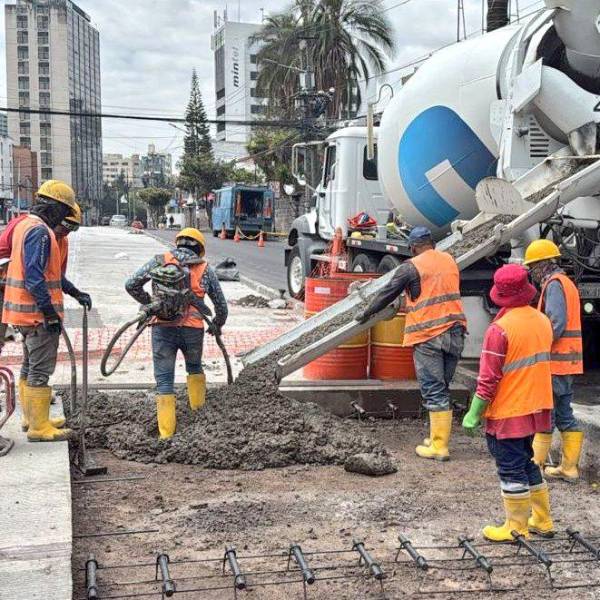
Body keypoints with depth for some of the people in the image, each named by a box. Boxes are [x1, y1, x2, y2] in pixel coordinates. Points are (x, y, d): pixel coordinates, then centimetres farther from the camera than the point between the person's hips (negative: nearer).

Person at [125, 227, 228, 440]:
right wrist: (217, 325, 35)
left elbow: (131, 285, 4)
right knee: (194, 367, 29)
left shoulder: (160, 261, 8)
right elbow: (221, 304, 16)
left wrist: (147, 302, 21)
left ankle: (166, 430, 5)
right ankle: (198, 406, 40)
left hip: (163, 328, -1)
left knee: (164, 379, 6)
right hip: (193, 329, 1)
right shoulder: (205, 269, 12)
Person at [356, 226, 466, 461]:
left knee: (433, 391, -3)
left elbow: (388, 294, 1)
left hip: (428, 335, -6)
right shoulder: (449, 260, 14)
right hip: (455, 332, 6)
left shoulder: (412, 267, -5)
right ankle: (438, 438, 20)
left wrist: (366, 314, 16)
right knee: (442, 389, 15)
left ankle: (439, 446, -2)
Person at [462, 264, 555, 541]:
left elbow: (489, 378, -19)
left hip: (507, 412, -7)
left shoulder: (500, 328, -20)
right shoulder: (543, 321, 3)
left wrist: (474, 414, -11)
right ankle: (542, 521, 29)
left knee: (511, 470, 5)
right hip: (535, 407, 8)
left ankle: (516, 528, 15)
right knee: (528, 463, 21)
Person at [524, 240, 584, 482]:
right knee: (564, 415, 12)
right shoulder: (566, 283, 19)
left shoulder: (554, 284, -13)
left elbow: (556, 324, -23)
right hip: (566, 362, 10)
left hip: (554, 361, -10)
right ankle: (569, 468, 16)